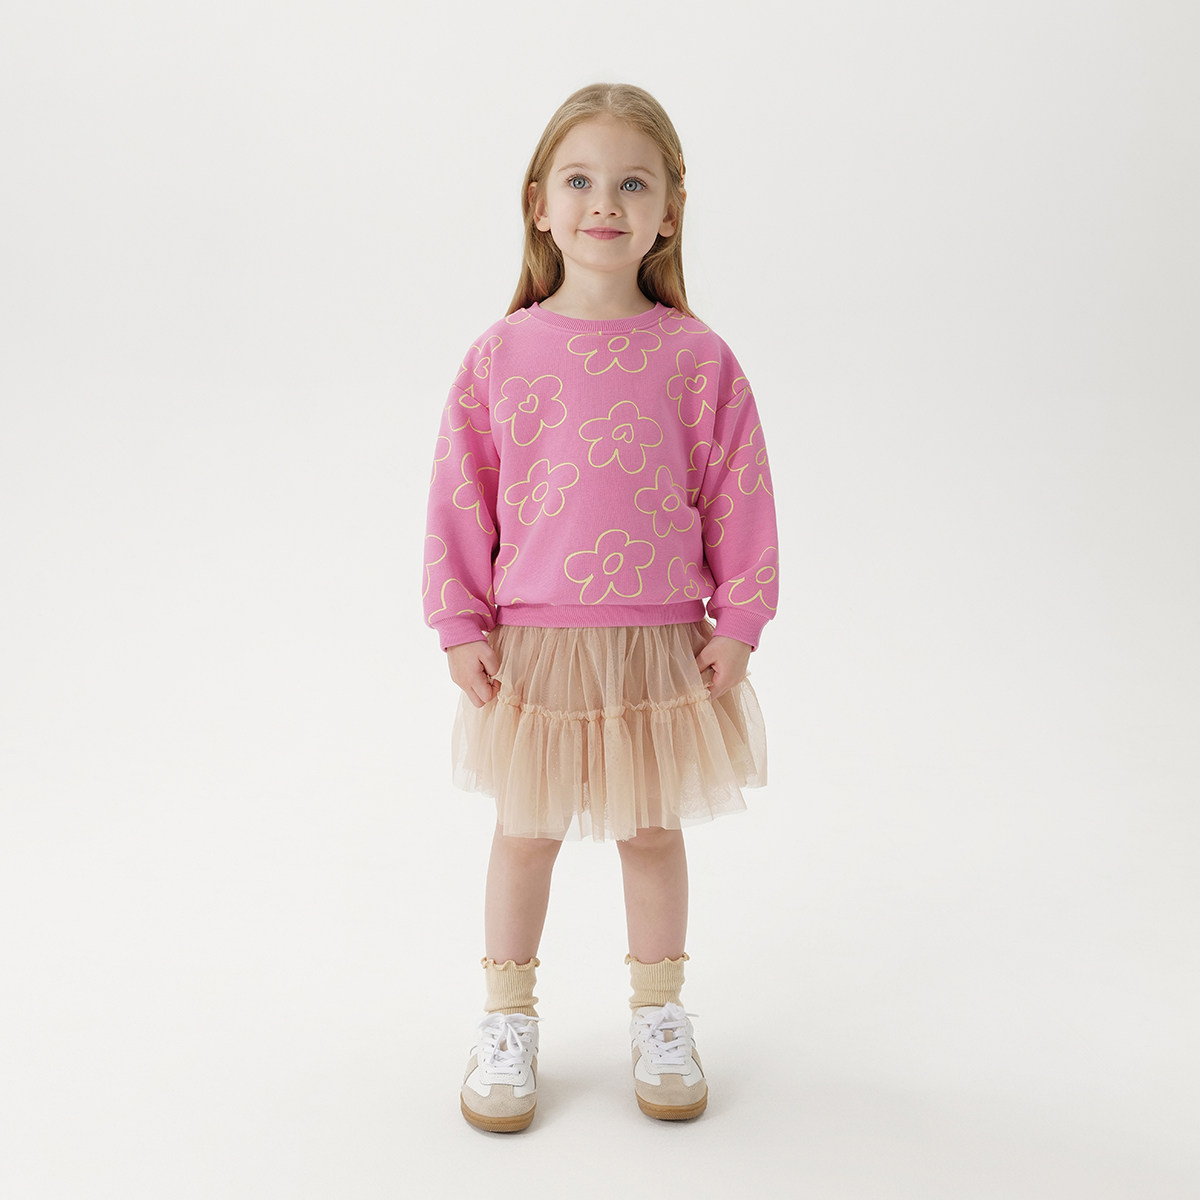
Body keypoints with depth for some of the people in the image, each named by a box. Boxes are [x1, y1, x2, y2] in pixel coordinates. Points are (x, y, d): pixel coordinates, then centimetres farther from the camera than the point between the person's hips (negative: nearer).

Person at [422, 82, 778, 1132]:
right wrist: (461, 627, -2)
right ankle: (509, 1020, 33)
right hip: (533, 644, 0)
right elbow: (460, 498, 0)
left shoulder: (697, 358, -4)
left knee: (653, 831, 15)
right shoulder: (502, 355, -3)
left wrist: (735, 623, -2)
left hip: (660, 642, 0)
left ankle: (661, 1016, 35)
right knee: (526, 833, 13)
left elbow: (741, 499, 0)